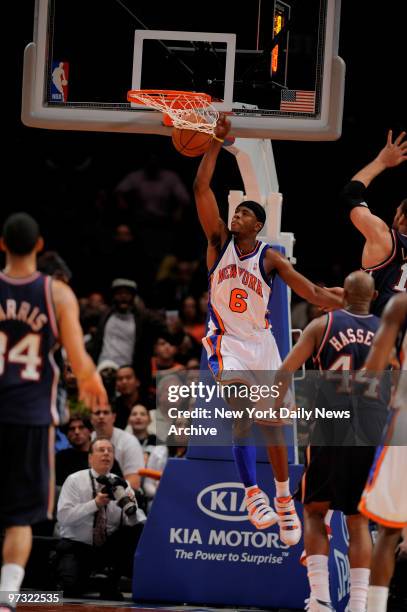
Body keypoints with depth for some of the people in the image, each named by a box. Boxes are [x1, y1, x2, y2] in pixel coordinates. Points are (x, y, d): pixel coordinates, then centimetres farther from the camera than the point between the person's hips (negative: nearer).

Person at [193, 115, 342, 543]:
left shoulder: (270, 258, -4)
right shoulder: (220, 241, -3)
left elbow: (311, 293, -7)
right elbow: (201, 189, -11)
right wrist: (217, 142, -17)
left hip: (261, 343, 2)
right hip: (227, 344, -2)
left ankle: (284, 499, 18)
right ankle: (252, 494, -18)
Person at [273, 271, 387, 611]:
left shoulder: (323, 325, 2)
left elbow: (285, 371, -4)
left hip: (329, 431, -2)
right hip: (372, 435, 2)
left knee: (315, 512, 11)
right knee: (359, 522, 9)